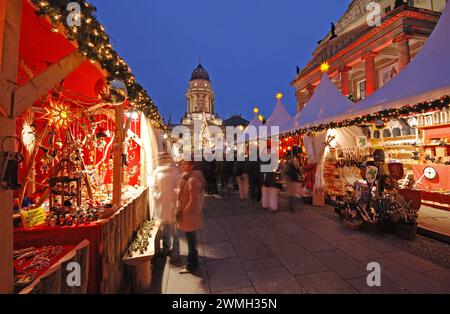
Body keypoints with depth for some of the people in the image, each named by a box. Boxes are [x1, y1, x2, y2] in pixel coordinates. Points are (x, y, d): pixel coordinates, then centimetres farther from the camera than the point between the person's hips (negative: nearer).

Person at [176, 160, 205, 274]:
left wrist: (183, 213, -15)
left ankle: (191, 266, 28)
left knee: (191, 240, 8)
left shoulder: (193, 180, -25)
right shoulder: (191, 178, 6)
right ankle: (192, 263, 41)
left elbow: (193, 201, -25)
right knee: (191, 240, 23)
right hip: (191, 214, 10)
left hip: (190, 216, -10)